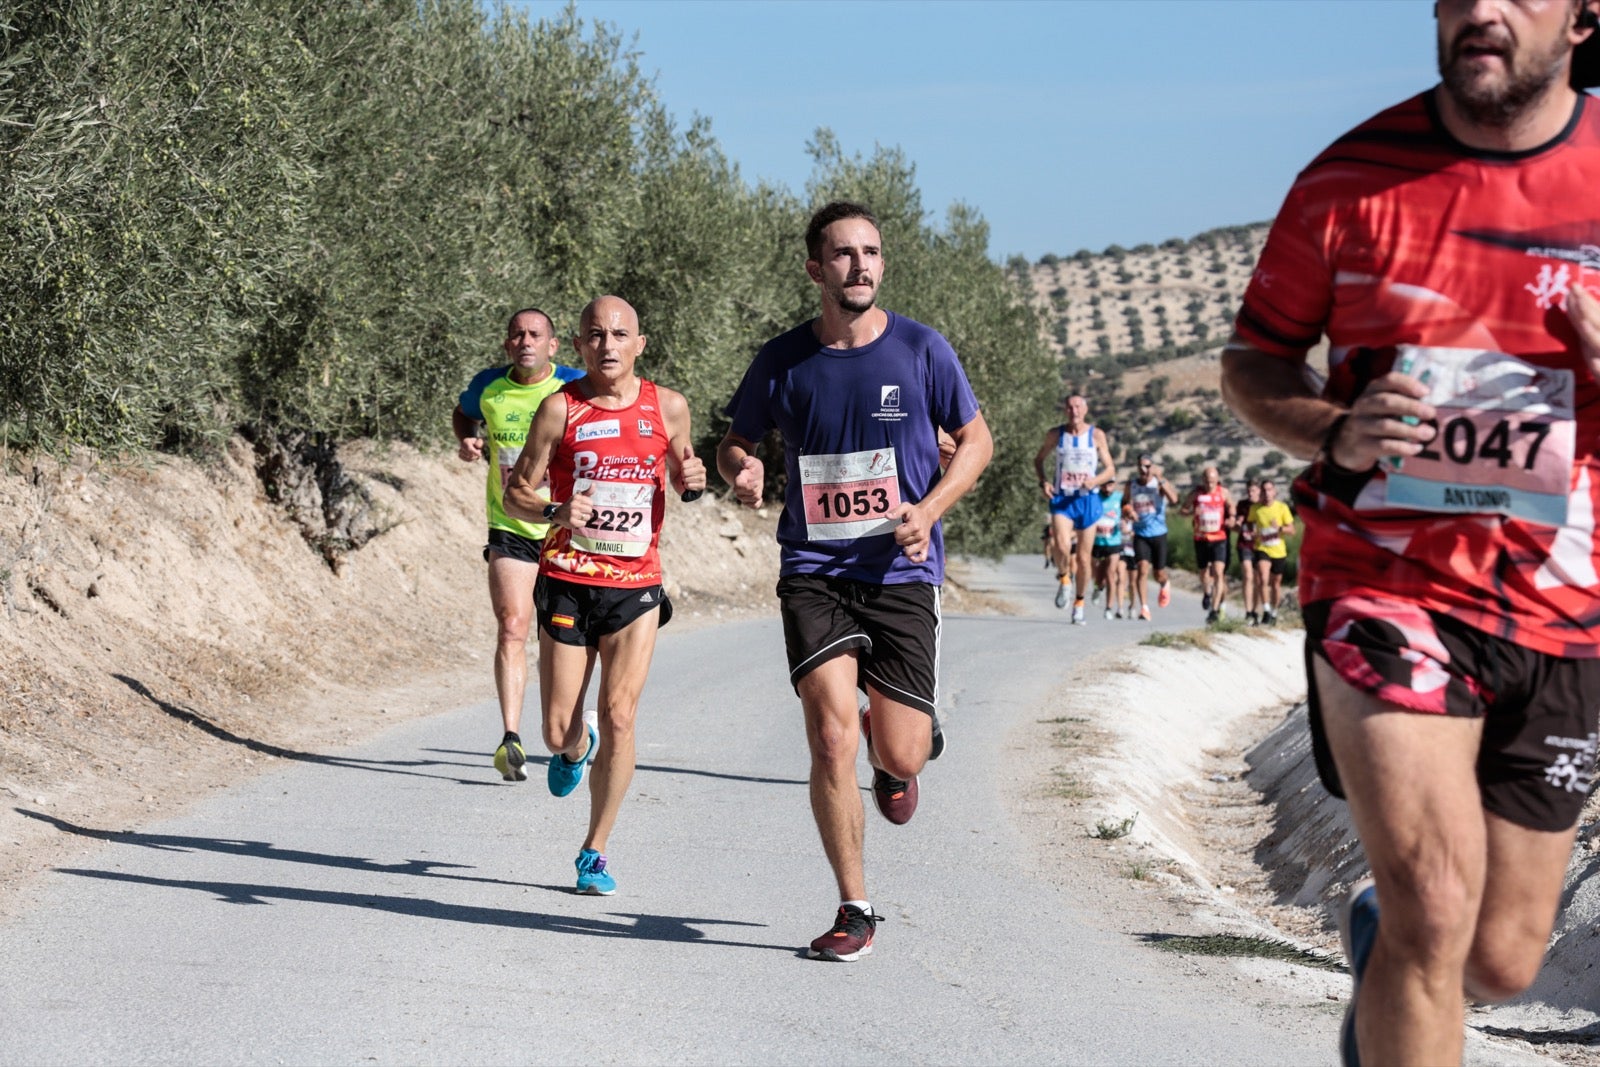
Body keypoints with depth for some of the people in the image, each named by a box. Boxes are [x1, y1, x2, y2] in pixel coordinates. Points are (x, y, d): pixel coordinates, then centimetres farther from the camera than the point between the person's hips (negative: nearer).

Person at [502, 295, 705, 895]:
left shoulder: (668, 407, 3)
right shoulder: (561, 407, -3)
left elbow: (680, 475, 20)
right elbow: (516, 493, 1)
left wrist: (693, 480, -4)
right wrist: (555, 512, -20)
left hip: (636, 586, 1)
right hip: (567, 582, 0)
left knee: (619, 716, -10)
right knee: (558, 732, 1)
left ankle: (595, 852, 5)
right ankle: (576, 749, 40)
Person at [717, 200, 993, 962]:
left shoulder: (921, 351, -1)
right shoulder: (782, 362, 2)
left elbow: (976, 441, 9)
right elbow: (735, 441, 16)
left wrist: (929, 510, -8)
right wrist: (741, 471, -9)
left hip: (901, 572, 0)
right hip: (813, 571, 0)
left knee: (901, 755, -3)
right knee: (831, 740, -14)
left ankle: (894, 756, 38)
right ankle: (855, 910, 2)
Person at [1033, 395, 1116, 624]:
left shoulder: (1097, 435, 0)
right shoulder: (1055, 434, 2)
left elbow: (1110, 469, 3)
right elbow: (1039, 459, 16)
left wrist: (1095, 481, -17)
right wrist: (1043, 482, -3)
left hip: (1087, 500, 1)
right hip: (1062, 499, 0)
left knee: (1083, 558, 5)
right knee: (1062, 546, -25)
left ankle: (1079, 603, 22)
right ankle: (1063, 577, 6)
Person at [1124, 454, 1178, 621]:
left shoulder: (1160, 483, -8)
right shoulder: (1131, 484, 2)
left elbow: (1173, 499, -26)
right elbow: (1125, 503, 17)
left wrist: (1159, 479, -32)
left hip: (1158, 534, -1)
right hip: (1140, 534, 1)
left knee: (1159, 573, 8)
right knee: (1142, 569, -17)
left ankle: (1165, 584, 46)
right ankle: (1144, 608, -19)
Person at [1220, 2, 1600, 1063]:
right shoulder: (1354, 177, -3)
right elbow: (1252, 360, 7)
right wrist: (1335, 435, -15)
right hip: (1385, 586, -2)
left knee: (1501, 961, 12)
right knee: (1438, 907, -22)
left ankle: (1376, 933, 45)